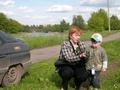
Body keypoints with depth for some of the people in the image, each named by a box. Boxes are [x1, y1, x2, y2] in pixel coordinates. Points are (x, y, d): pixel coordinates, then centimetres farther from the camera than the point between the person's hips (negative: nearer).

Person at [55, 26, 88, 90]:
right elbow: (68, 58, -30)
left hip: (76, 66, 3)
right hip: (65, 66, -3)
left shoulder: (81, 44, -1)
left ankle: (77, 84, 11)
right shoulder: (65, 44, -16)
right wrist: (80, 56, -44)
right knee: (68, 72, -36)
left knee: (84, 76, -25)